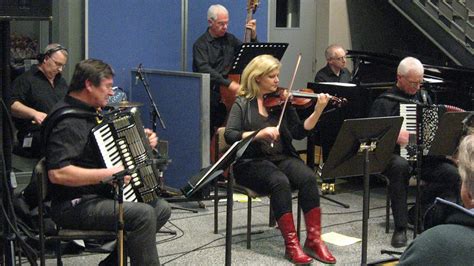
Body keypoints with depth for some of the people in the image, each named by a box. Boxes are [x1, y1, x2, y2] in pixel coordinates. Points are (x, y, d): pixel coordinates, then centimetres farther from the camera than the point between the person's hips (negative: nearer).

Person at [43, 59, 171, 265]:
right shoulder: (67, 122, -20)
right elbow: (57, 173, -31)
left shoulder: (89, 112, 13)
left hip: (98, 195, 11)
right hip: (75, 206, -11)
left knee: (161, 208, 7)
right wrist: (107, 174, -29)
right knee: (143, 214, -26)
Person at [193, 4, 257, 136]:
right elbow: (204, 69, -18)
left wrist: (253, 36, 0)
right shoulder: (201, 44, -3)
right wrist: (228, 83, -30)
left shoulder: (230, 39, 14)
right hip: (210, 92, -4)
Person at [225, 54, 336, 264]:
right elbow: (230, 136, -12)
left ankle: (314, 239, -22)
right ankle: (291, 244, -28)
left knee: (308, 177, -26)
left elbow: (299, 133, 2)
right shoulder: (243, 103, 1)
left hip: (282, 158, 4)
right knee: (280, 182, -34)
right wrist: (260, 133, -25)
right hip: (252, 162, -4)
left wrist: (318, 111, -12)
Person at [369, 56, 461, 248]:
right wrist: (394, 136, -26)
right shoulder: (384, 102, -2)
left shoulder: (423, 96, 17)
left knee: (451, 173, -24)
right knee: (400, 166, -41)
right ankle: (400, 228, -31)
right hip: (395, 156, -5)